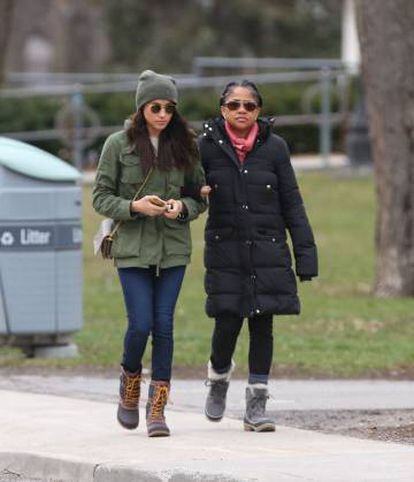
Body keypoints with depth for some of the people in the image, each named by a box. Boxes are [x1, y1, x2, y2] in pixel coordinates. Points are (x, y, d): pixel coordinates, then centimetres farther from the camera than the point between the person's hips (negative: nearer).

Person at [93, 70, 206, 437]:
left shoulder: (185, 145, 6)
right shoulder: (119, 145, -1)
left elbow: (200, 198, 12)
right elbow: (101, 198, 1)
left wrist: (182, 207, -10)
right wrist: (134, 206, -15)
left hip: (173, 248, 2)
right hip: (132, 248, -2)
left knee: (164, 325, -3)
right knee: (141, 324, -9)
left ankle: (158, 408, 3)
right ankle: (130, 385, 21)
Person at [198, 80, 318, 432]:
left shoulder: (274, 147, 1)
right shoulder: (208, 146, 0)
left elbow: (292, 204, 3)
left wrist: (305, 254, -1)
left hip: (267, 252, 1)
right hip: (225, 252, -1)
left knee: (262, 324, 1)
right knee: (227, 323, -5)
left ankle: (257, 404, 8)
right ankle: (219, 377, 27)